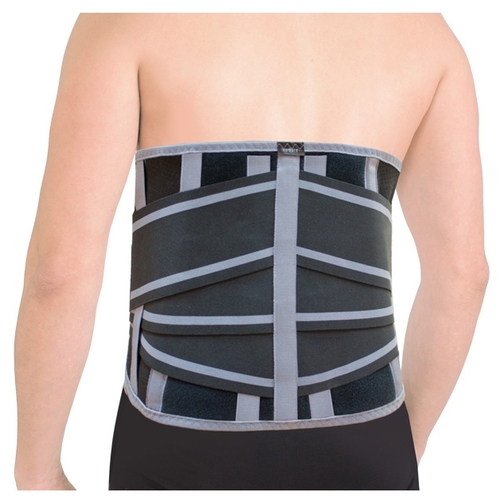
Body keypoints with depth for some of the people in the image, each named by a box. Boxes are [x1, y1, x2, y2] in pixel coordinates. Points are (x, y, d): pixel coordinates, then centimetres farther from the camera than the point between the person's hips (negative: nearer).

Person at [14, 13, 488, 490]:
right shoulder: (422, 26, 5)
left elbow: (60, 266, -14)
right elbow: (462, 270, 2)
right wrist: (404, 450, 15)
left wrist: (37, 475, 3)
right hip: (353, 455, 3)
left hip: (191, 460, -2)